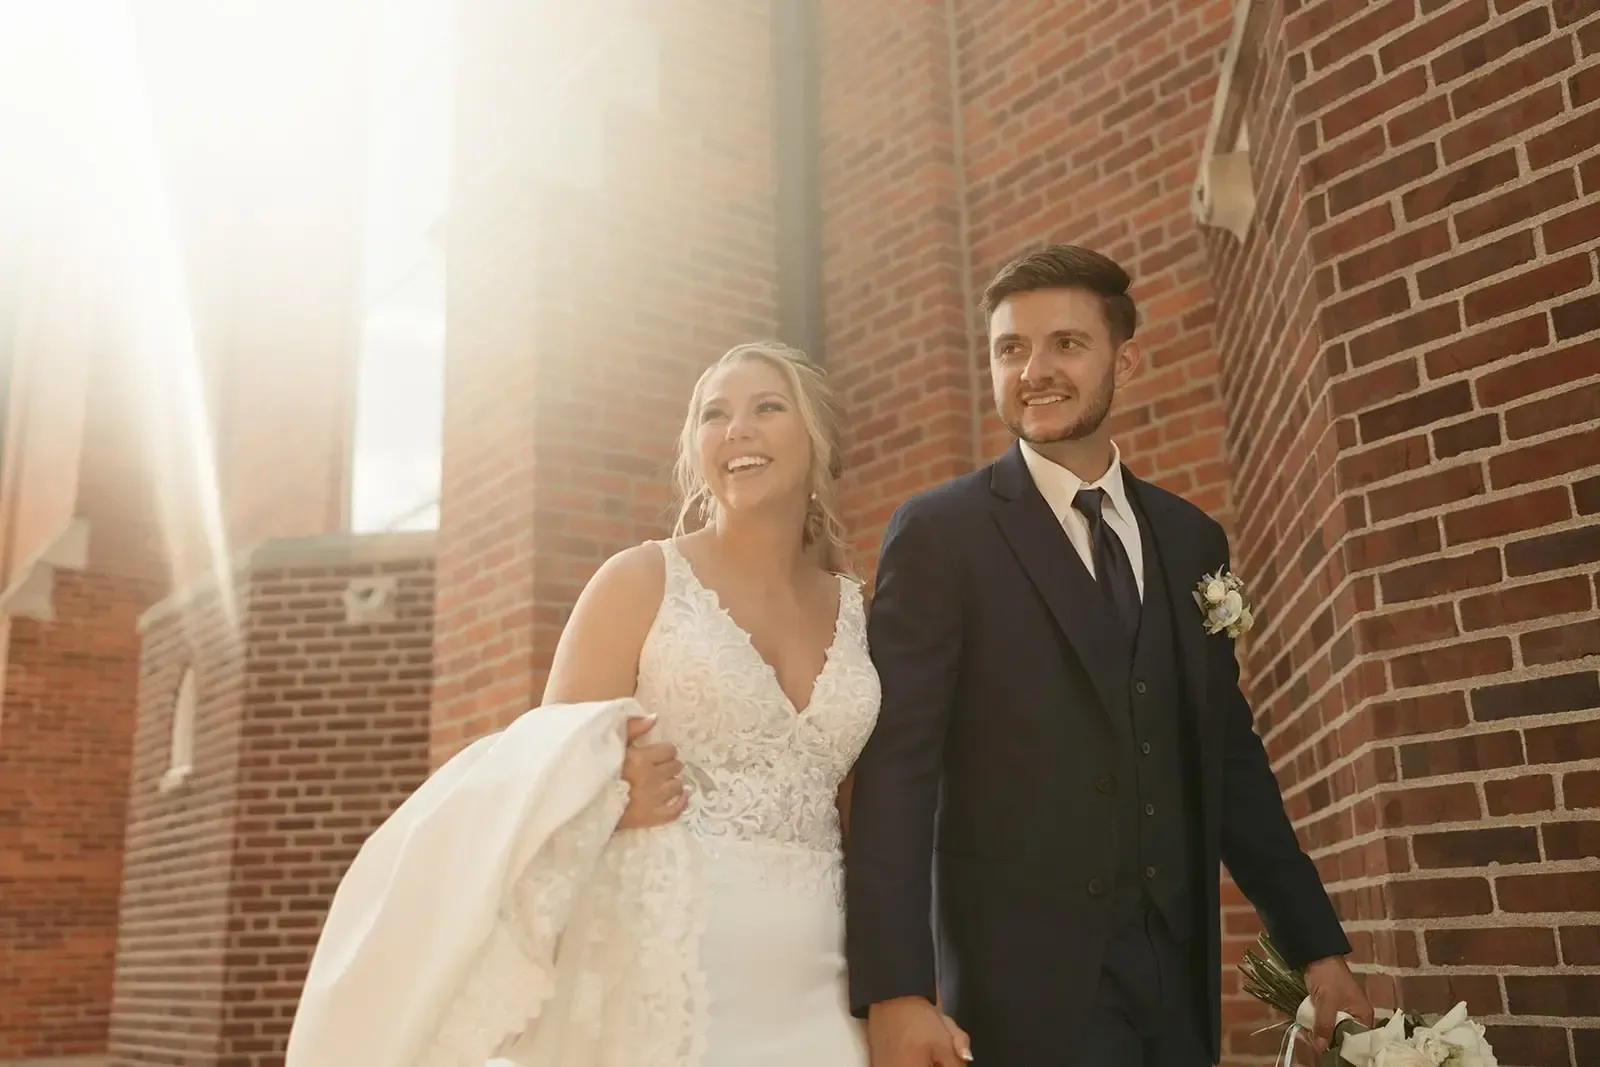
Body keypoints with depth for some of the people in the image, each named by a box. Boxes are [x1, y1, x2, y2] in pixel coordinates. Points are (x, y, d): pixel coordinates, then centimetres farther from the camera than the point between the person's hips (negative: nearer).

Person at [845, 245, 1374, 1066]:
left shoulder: (1192, 540, 9)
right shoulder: (937, 534, -5)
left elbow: (1229, 757, 12)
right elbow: (896, 767, -11)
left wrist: (1316, 946, 11)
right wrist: (894, 988, -18)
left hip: (1179, 968, 5)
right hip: (1024, 972, -4)